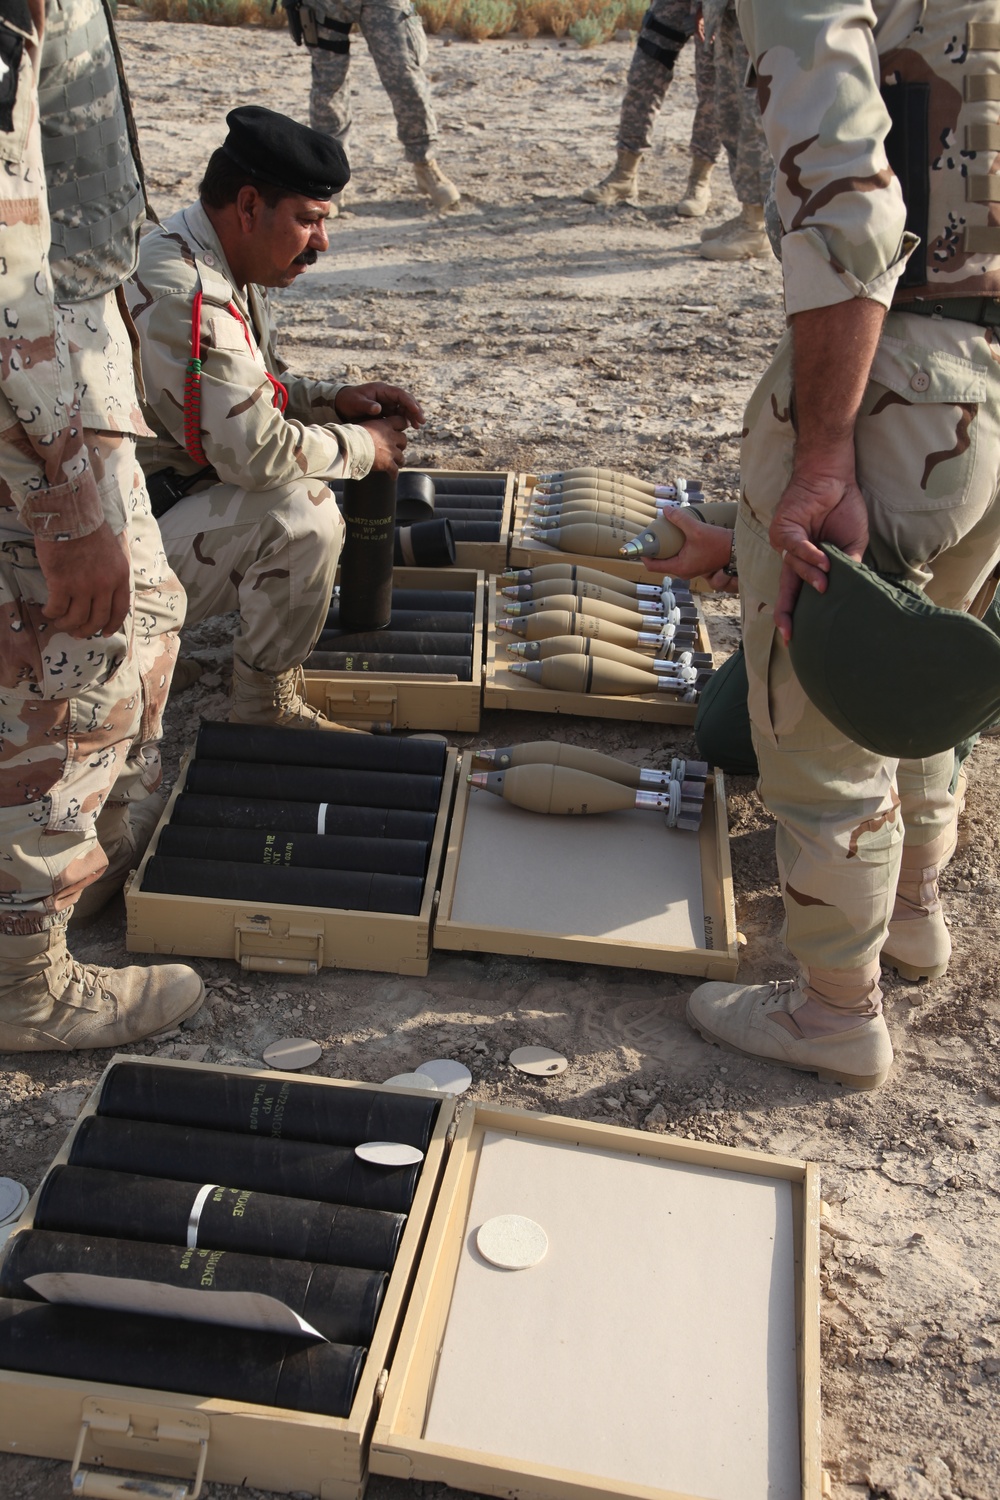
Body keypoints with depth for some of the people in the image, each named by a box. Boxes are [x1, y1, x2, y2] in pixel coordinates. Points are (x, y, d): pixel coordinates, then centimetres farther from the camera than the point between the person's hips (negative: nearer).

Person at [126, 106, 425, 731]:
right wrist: (361, 446, -15)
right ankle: (268, 707, -11)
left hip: (178, 490, 11)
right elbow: (256, 450, -32)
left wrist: (335, 398, 1)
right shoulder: (187, 298, -27)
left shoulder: (215, 264, 7)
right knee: (302, 513, -31)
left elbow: (251, 389, 19)